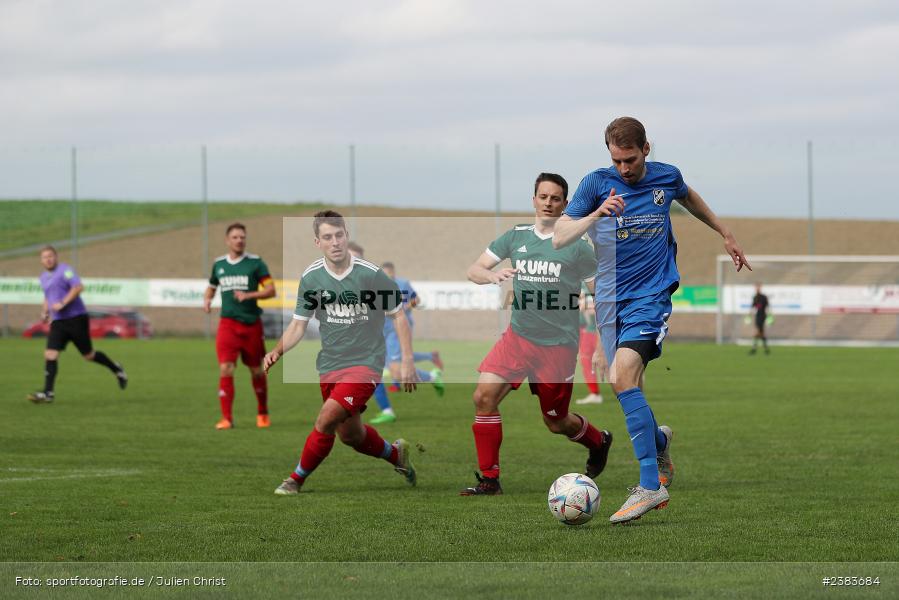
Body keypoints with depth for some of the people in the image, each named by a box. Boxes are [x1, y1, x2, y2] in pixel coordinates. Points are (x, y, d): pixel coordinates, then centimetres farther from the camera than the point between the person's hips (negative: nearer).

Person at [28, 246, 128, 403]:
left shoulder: (65, 270, -9)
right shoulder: (44, 277, 15)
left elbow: (78, 287, -21)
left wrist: (62, 304, -24)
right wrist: (45, 311, 14)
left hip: (76, 318, -6)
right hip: (58, 321, 6)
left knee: (89, 355, 3)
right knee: (50, 355, -9)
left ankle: (116, 369, 27)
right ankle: (48, 393, -12)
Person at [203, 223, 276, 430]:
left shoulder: (255, 263, -2)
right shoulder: (219, 264, 8)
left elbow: (271, 290, -7)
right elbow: (211, 287, 24)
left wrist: (249, 295, -22)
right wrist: (207, 300, 2)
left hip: (252, 324, -1)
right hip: (228, 323, 1)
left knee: (256, 370, 10)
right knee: (225, 369, -13)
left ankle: (262, 413, 30)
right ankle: (226, 418, -10)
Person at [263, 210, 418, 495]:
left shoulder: (370, 274, -13)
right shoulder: (311, 277, -3)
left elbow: (398, 315, -2)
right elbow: (298, 324, 5)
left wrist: (407, 360, -6)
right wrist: (277, 351, -13)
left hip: (365, 363, -5)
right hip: (330, 365, 5)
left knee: (325, 421, -21)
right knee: (350, 435, 15)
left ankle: (297, 480, -1)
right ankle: (396, 454, 44)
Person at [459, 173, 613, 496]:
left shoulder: (576, 246, -3)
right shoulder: (516, 236, 5)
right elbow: (474, 270, 5)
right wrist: (492, 275, -18)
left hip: (558, 345, -3)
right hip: (518, 336, 3)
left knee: (556, 423, 6)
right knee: (484, 395, -17)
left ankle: (599, 442, 40)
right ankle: (489, 479, -9)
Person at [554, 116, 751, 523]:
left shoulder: (666, 177, 3)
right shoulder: (596, 183, -3)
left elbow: (689, 197, 28)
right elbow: (559, 238, -9)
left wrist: (725, 234, 36)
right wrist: (596, 215, -25)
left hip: (652, 295, -3)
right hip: (610, 298, 3)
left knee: (622, 375, -23)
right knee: (626, 386, 3)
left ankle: (650, 485, -25)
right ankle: (659, 442, 38)